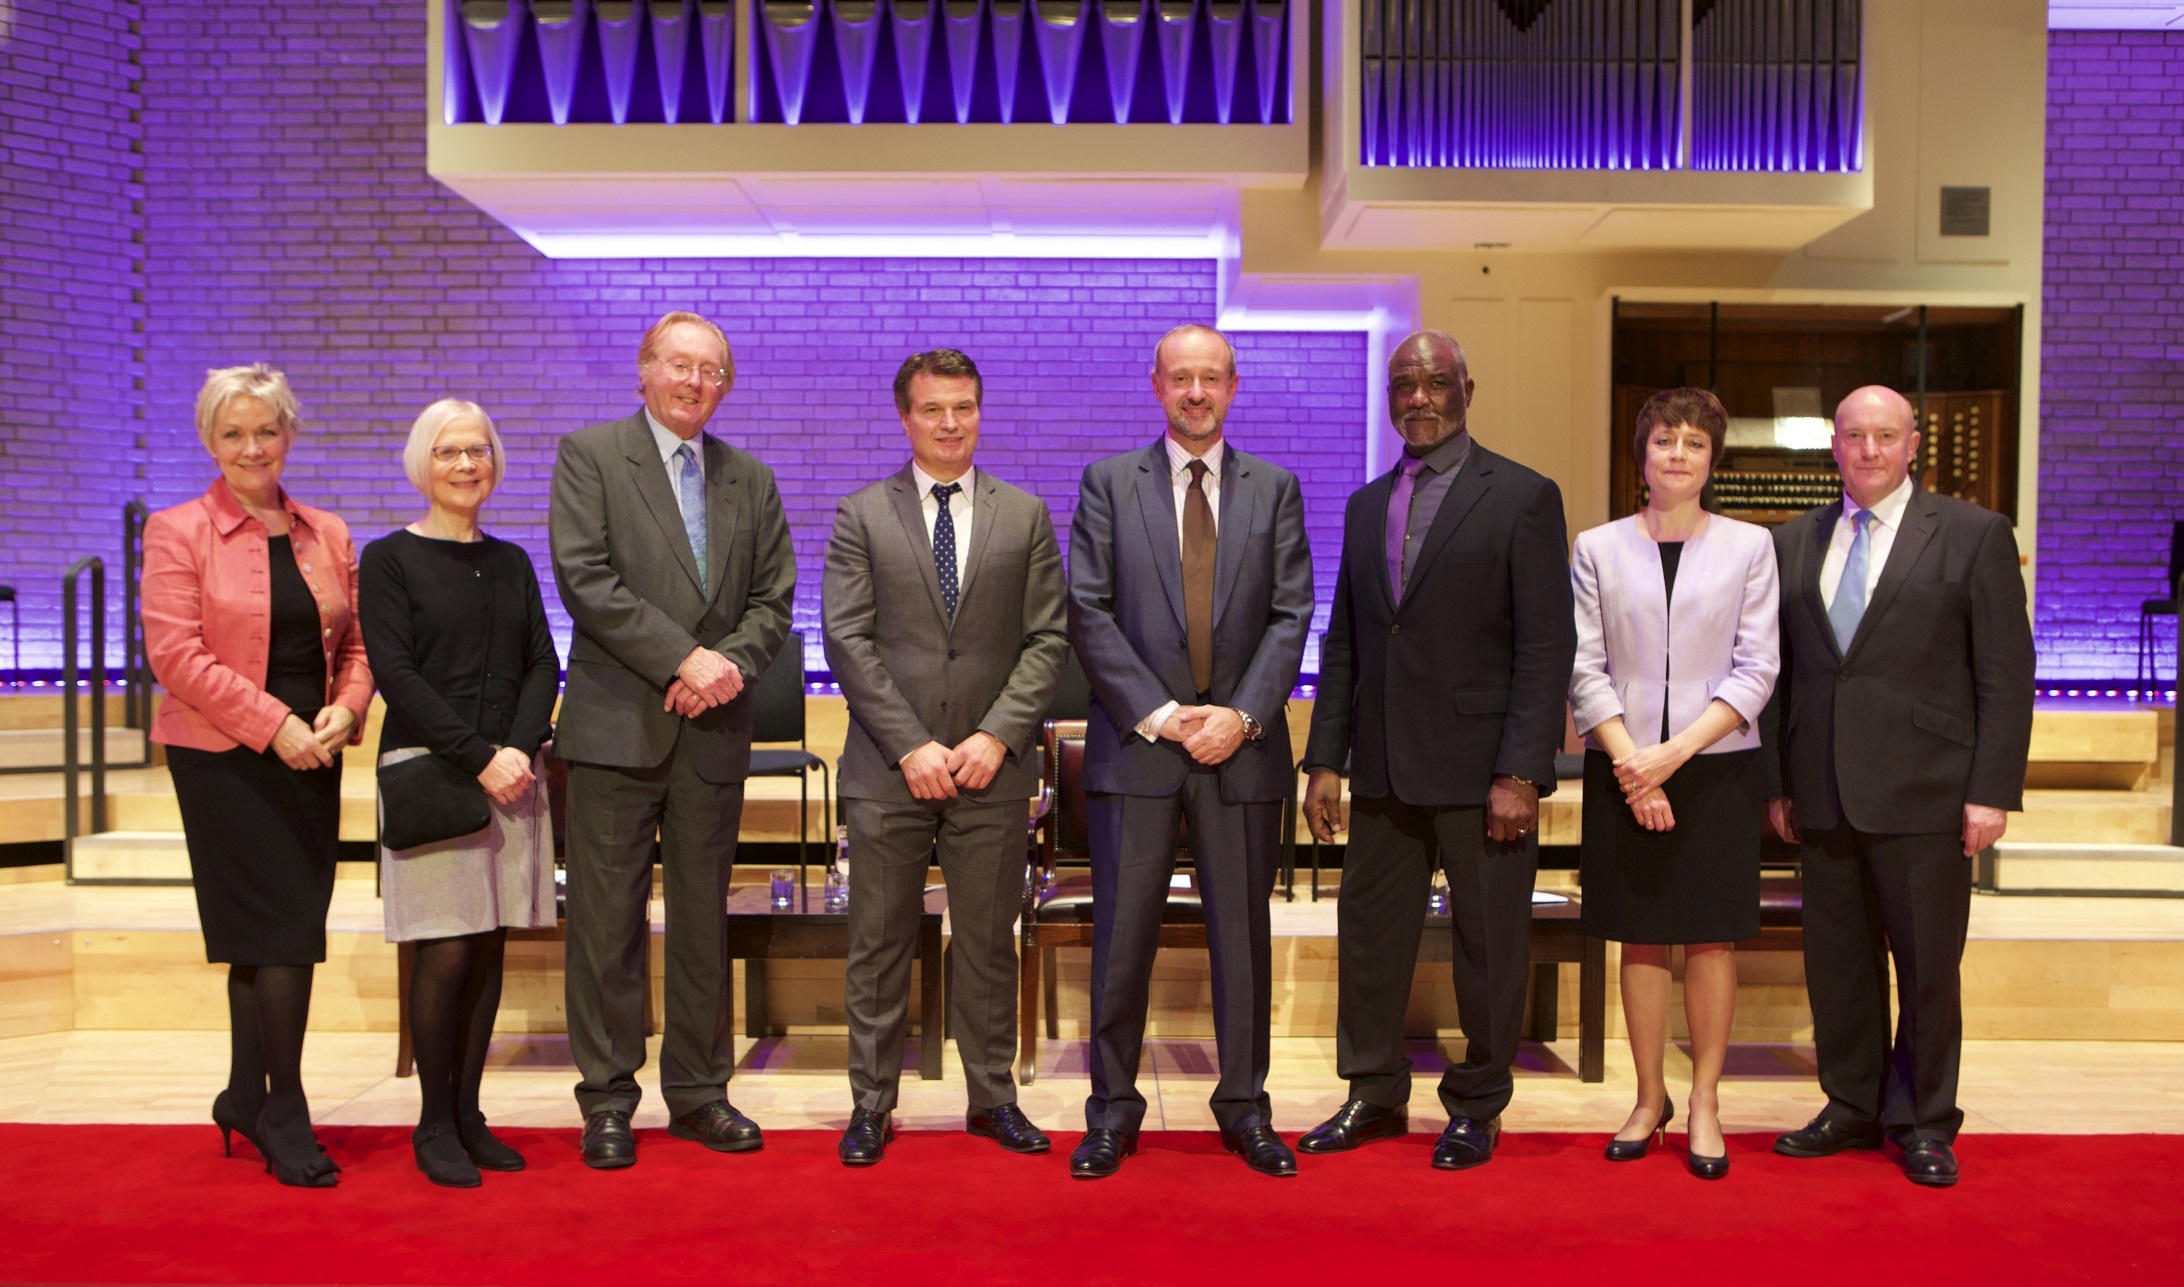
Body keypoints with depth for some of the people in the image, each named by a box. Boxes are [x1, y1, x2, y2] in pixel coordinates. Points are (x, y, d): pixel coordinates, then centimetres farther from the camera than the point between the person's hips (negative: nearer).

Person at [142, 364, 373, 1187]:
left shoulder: (327, 534, 12)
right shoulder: (178, 532, -2)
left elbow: (356, 640, 12)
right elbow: (174, 651, -11)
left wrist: (347, 709, -8)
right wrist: (273, 724, -17)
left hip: (311, 757, 5)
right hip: (222, 757, -5)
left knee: (264, 935, 11)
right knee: (279, 927, -7)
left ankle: (247, 1098, 25)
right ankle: (285, 1113, 4)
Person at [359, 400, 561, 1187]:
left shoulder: (511, 562, 15)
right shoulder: (390, 558, 1)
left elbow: (542, 664, 9)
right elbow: (395, 673, -7)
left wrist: (520, 748, -9)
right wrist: (478, 757, -14)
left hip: (509, 772, 4)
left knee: (490, 947, 6)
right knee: (445, 952, -6)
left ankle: (468, 1115, 16)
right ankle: (434, 1124, 8)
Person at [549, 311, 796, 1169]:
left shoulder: (751, 479, 14)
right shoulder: (589, 455, 1)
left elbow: (773, 597, 9)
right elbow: (586, 578, -10)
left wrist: (732, 663, -11)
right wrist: (683, 660, -16)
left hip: (713, 730, 4)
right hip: (618, 726, -3)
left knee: (704, 920, 10)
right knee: (607, 922, 2)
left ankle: (699, 1092, 21)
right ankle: (607, 1099, 14)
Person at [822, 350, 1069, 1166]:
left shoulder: (1026, 515, 8)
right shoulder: (861, 515, 4)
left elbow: (1048, 640, 3)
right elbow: (848, 640, -3)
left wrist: (997, 737, -10)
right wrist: (911, 746, -11)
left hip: (991, 766, 1)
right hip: (887, 769, -1)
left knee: (989, 942, 9)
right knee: (880, 944, 6)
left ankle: (993, 1097, 23)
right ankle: (872, 1103, 19)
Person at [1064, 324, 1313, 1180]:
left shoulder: (1275, 489, 10)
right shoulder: (1108, 483, 6)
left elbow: (1291, 616, 3)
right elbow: (1088, 612, -2)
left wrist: (1243, 714, -10)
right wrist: (1158, 713, -10)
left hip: (1241, 746, 1)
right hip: (1135, 743, -1)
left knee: (1242, 933, 8)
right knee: (1122, 933, 3)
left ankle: (1245, 1107, 22)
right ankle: (1113, 1109, 16)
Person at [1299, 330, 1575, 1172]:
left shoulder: (1522, 497, -3)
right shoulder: (1367, 505, 14)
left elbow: (1546, 646, -8)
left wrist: (1520, 773, -15)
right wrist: (1325, 759, 7)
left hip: (1479, 765, -5)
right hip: (1385, 769, 5)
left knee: (1488, 943, 6)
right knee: (1369, 931, 11)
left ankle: (1476, 1107, 24)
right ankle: (1375, 1093, 28)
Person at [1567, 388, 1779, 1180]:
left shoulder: (1749, 546, 4)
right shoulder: (1598, 548, 6)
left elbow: (1756, 670, -1)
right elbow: (1584, 668, 1)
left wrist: (1677, 751, -12)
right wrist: (1633, 764, -10)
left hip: (1716, 765, 0)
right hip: (1624, 767, 1)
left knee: (1712, 936, 2)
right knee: (1641, 937, 6)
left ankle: (1704, 1104, 14)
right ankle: (1649, 1099, 18)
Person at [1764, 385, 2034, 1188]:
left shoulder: (1974, 535, 1)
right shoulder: (1792, 543, 11)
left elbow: (2006, 675, -3)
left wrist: (1993, 790, -9)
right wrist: (1776, 782, 7)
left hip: (1924, 793, -3)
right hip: (1822, 795, 3)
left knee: (1927, 964, 5)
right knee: (1836, 960, 10)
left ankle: (1923, 1122, 21)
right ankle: (1852, 1108, 25)